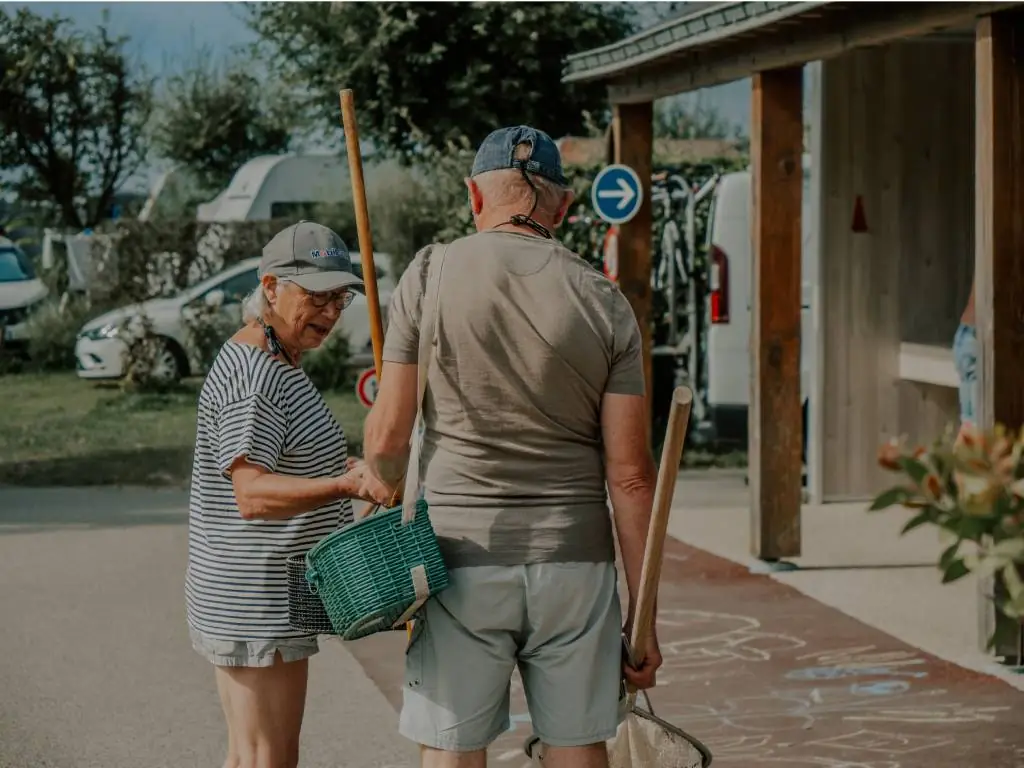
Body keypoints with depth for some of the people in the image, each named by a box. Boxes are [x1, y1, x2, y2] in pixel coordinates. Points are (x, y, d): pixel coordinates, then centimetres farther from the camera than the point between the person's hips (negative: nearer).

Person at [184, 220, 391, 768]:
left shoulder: (278, 365, 16)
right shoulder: (249, 374, -18)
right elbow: (253, 494, -30)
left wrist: (351, 469, 16)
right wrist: (347, 484, -43)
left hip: (274, 596, 11)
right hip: (250, 602, -11)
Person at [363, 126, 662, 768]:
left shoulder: (432, 276, -3)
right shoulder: (604, 302, 0)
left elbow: (388, 438, -3)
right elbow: (630, 474, -2)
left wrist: (382, 497, 21)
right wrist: (643, 614, 4)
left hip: (462, 553, -2)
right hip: (574, 557, 2)